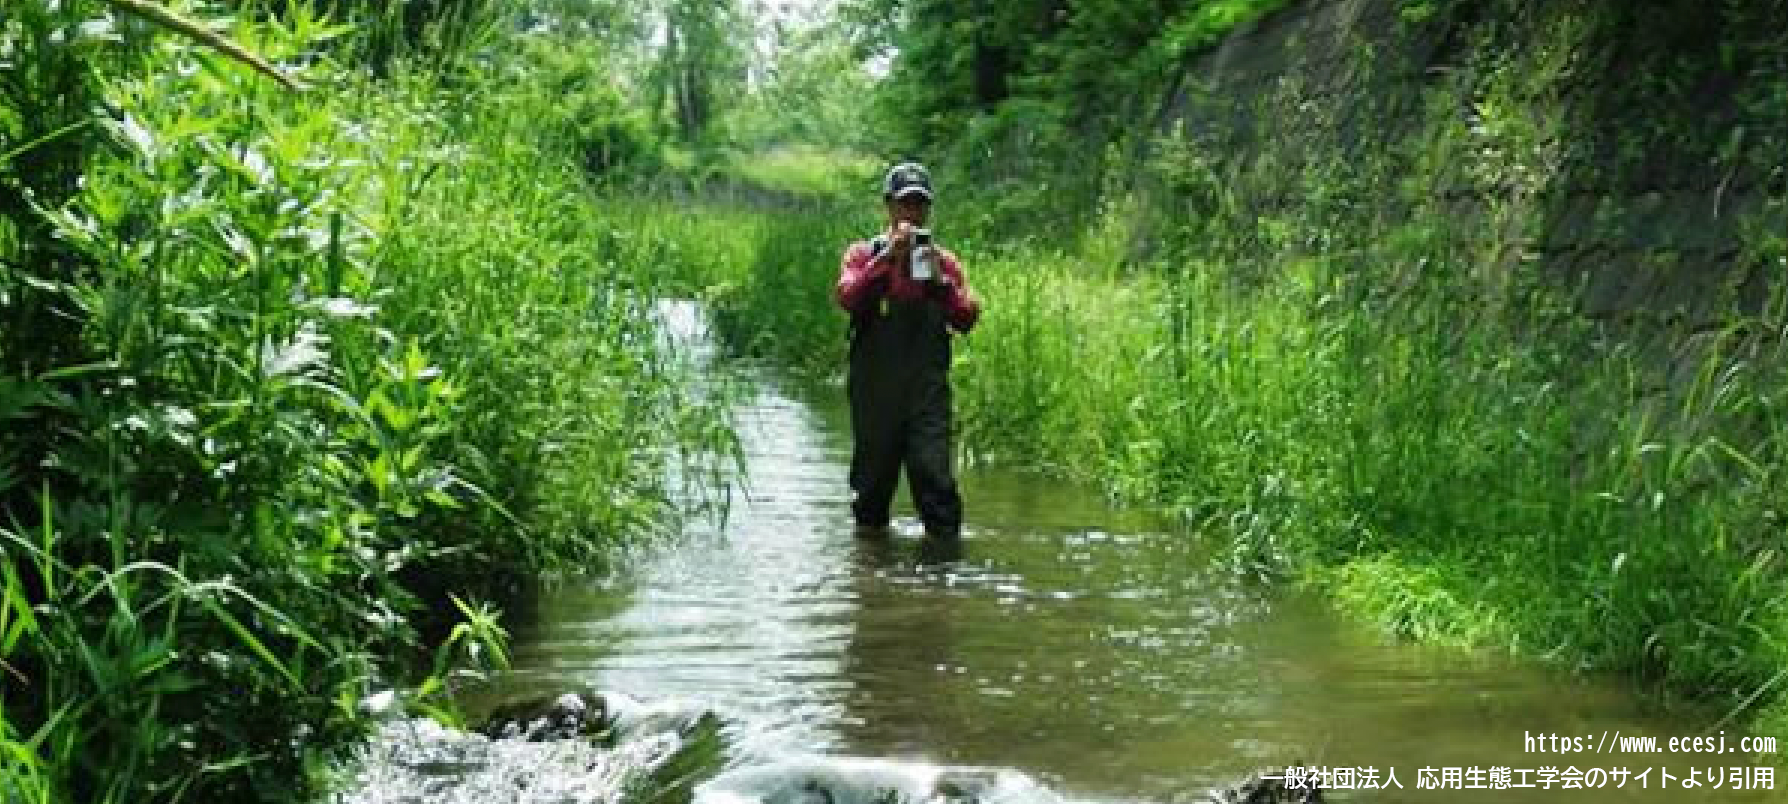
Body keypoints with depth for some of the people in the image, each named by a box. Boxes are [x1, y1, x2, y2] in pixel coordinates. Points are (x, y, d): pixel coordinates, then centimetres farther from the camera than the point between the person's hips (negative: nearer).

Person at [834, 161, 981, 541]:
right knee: (874, 474, 8)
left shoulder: (944, 260, 12)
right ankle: (870, 530, 26)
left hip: (928, 386, 0)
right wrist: (889, 256, -17)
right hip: (875, 389, 0)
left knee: (934, 472, -10)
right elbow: (846, 297, -12)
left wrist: (939, 280, -11)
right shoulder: (863, 254, 8)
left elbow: (967, 318, 3)